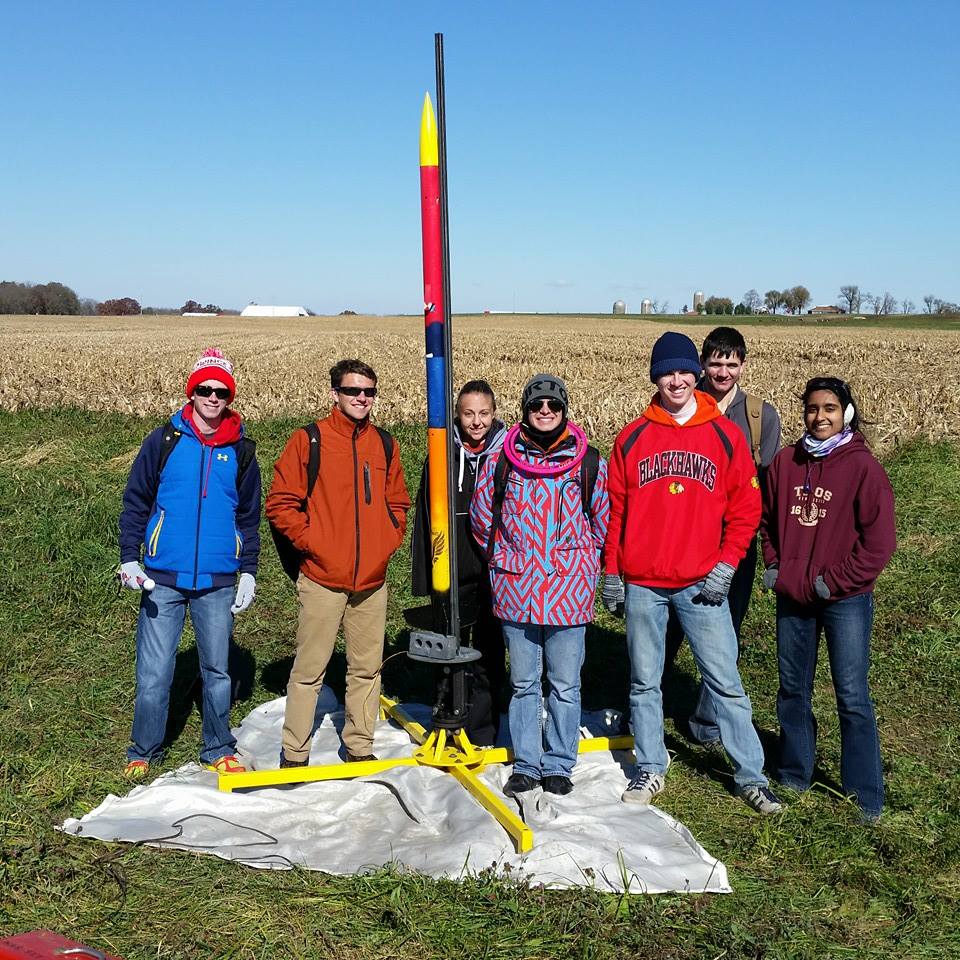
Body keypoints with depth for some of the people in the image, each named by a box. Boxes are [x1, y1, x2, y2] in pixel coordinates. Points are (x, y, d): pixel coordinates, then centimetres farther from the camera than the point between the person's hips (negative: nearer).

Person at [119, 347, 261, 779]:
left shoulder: (240, 451, 7)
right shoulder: (164, 441, 1)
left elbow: (249, 516, 13)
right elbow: (135, 502, 5)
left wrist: (248, 570, 8)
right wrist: (129, 558, -5)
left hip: (218, 582, 2)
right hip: (163, 579, -1)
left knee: (217, 670, 10)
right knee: (154, 673, 1)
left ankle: (218, 750, 25)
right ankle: (143, 752, 19)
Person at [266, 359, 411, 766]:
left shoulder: (385, 444, 9)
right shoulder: (308, 441, -4)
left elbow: (398, 503, 19)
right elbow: (280, 504, -4)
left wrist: (388, 541, 5)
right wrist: (311, 542, -10)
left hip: (372, 580, 4)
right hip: (322, 579, -4)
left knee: (367, 667, 12)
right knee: (309, 670, 3)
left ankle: (359, 747, 27)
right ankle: (294, 754, 16)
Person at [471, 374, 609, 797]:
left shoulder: (589, 462, -1)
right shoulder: (501, 461, 2)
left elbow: (603, 524, 7)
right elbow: (482, 518, 12)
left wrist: (575, 563, 6)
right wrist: (508, 559, 10)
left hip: (569, 594, -1)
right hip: (515, 593, 1)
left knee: (565, 686, 8)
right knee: (523, 684, 13)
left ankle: (559, 765, 23)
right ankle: (526, 765, 25)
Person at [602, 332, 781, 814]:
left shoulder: (725, 435, 1)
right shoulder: (631, 438, 3)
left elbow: (745, 507, 1)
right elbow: (615, 510, 6)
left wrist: (726, 565, -7)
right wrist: (611, 573, 5)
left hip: (702, 584, -1)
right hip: (642, 584, 1)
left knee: (725, 680, 4)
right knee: (643, 681, 11)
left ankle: (750, 775, 17)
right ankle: (650, 768, 26)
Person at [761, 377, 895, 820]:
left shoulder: (862, 466, -9)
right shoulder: (785, 462, 4)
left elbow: (880, 541, -10)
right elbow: (767, 520, 16)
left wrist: (835, 582, -12)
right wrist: (774, 567, 5)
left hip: (845, 600, -5)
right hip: (792, 597, 5)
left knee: (852, 697, -2)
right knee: (792, 690, 15)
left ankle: (864, 799, 10)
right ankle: (793, 778, 32)